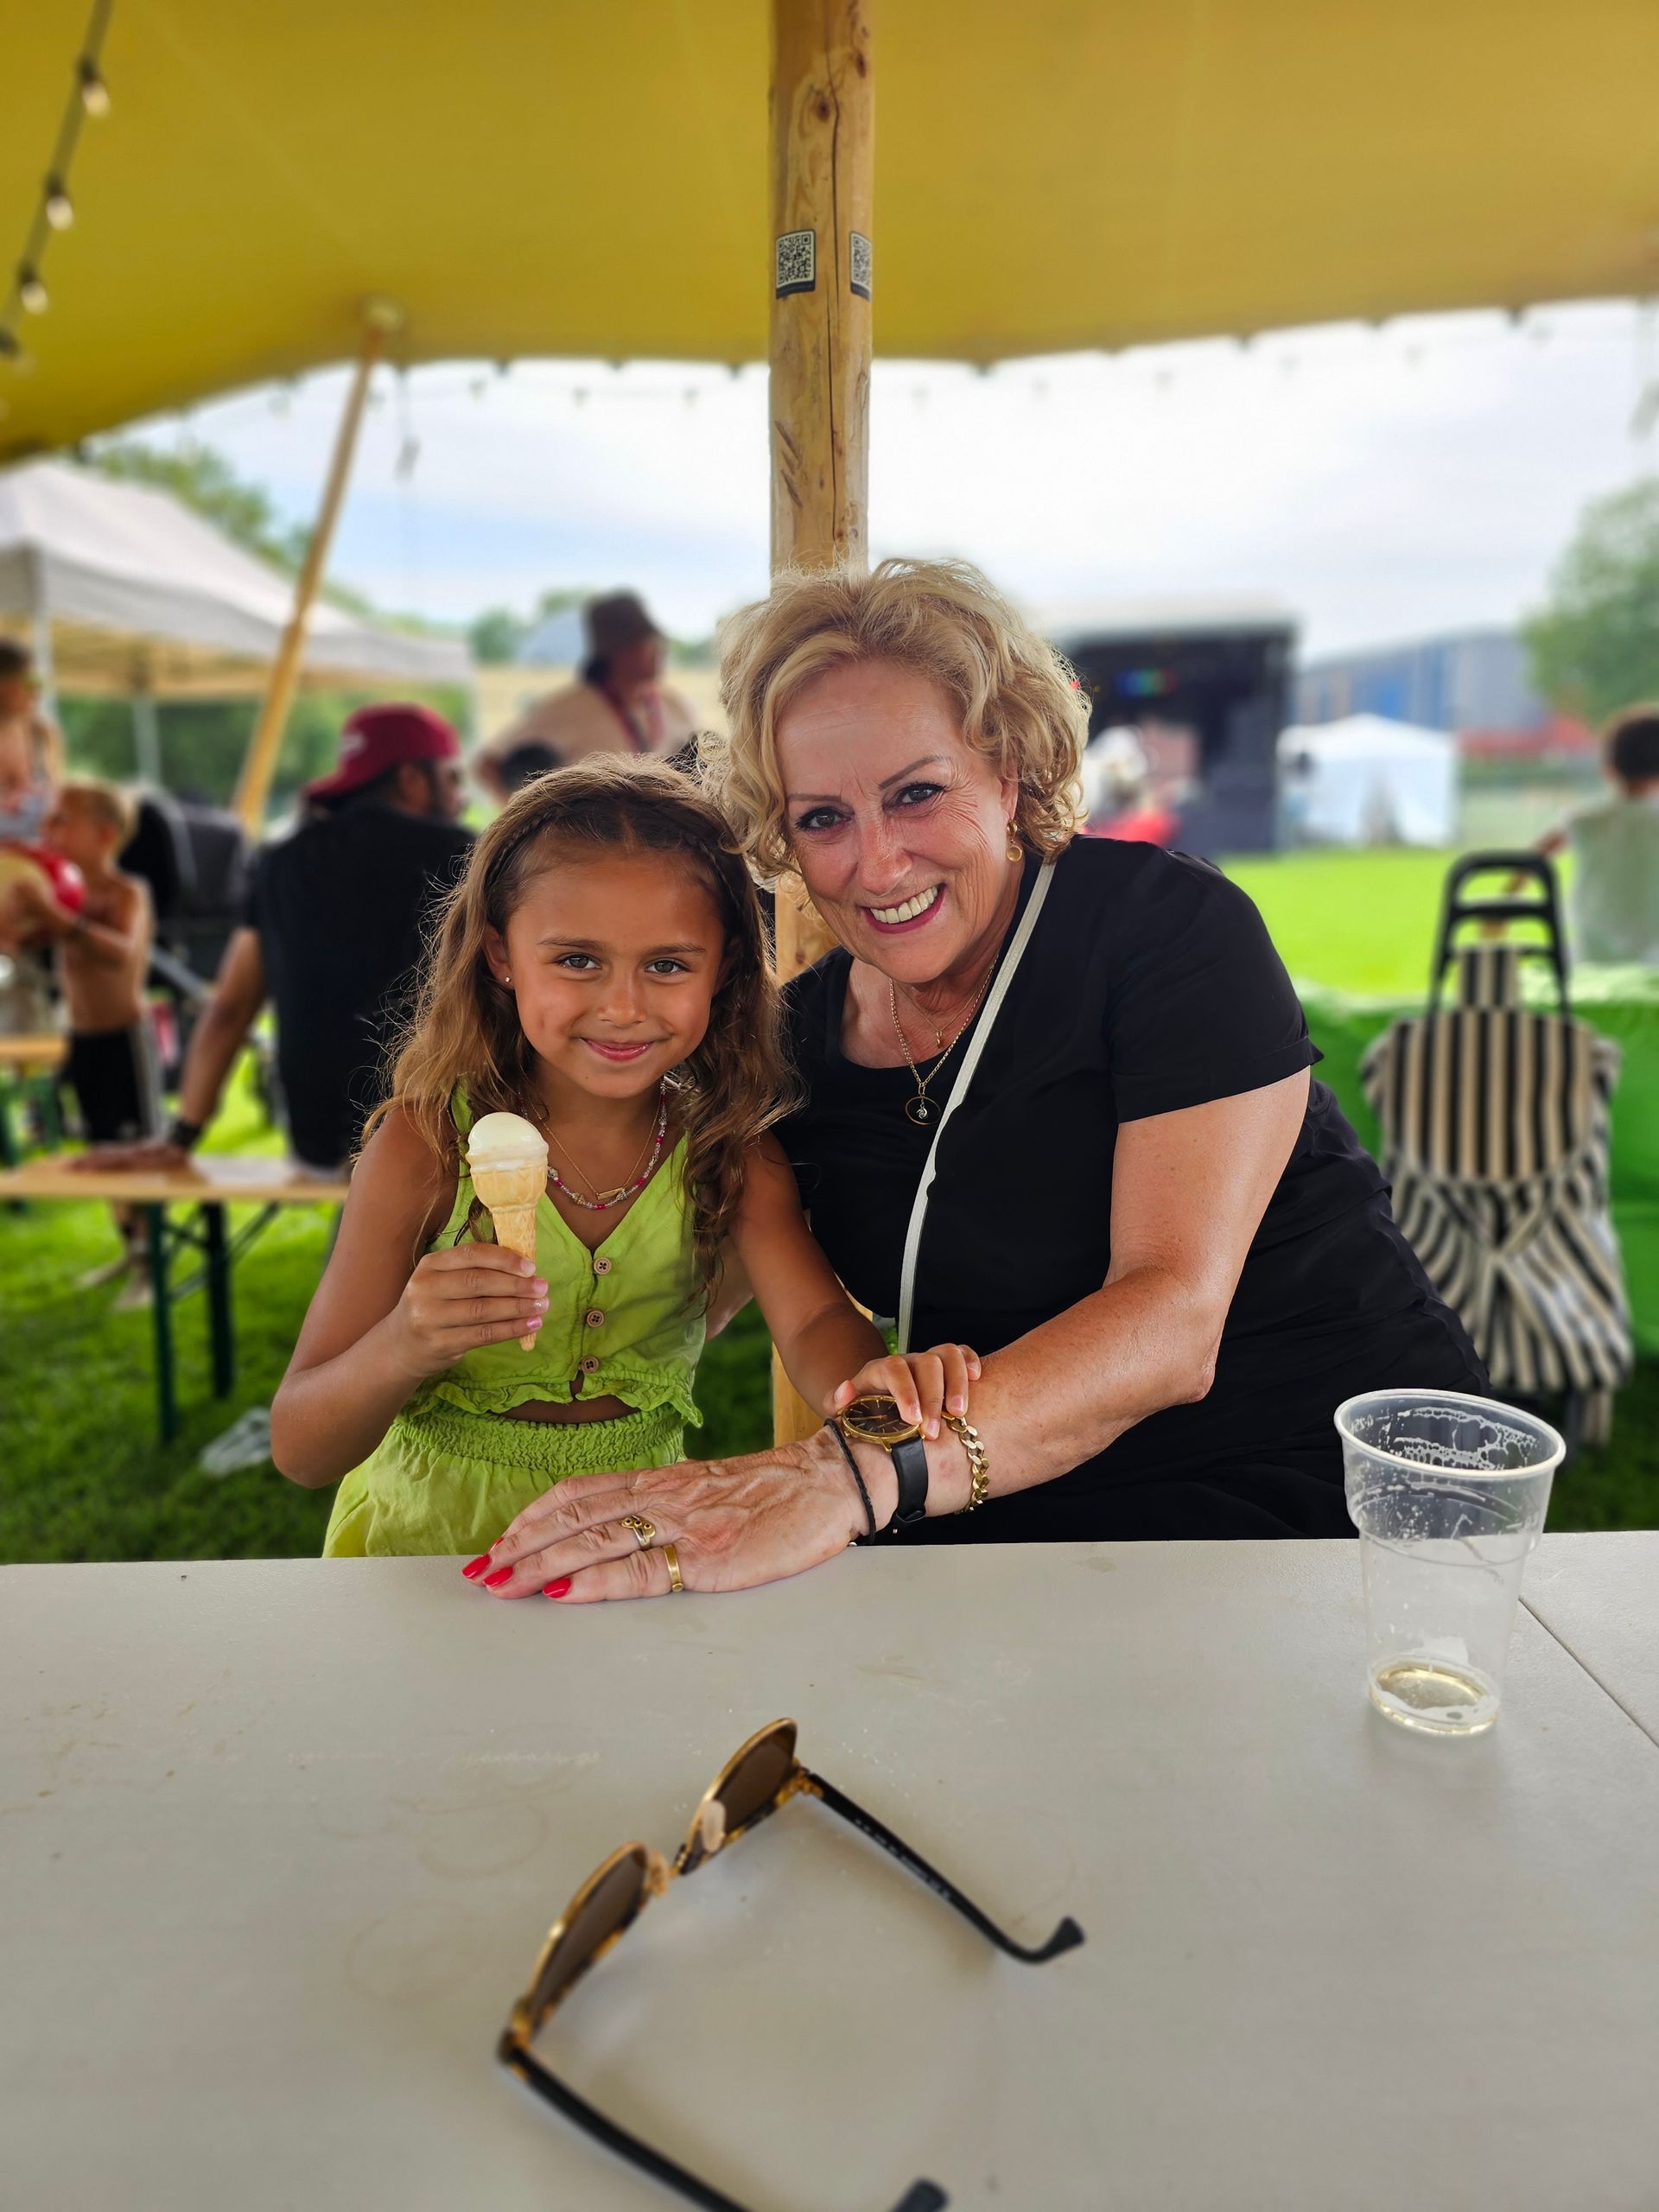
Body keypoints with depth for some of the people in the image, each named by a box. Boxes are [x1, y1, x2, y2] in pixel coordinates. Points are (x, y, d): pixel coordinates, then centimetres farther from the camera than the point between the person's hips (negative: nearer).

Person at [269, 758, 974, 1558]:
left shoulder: (730, 1147, -4)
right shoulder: (424, 1143, -13)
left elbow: (813, 1319, -19)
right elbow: (301, 1451, -12)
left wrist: (868, 1379, -42)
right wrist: (403, 1349, -33)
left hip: (641, 1538, 2)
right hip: (429, 1539, -1)